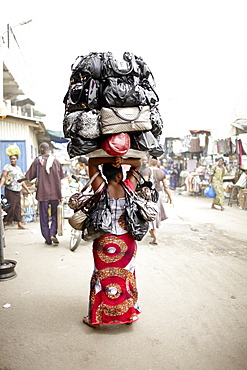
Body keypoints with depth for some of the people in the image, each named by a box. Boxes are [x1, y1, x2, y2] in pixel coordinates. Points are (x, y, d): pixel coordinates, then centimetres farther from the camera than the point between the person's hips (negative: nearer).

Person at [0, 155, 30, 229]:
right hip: (10, 190, -6)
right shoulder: (7, 167, -1)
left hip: (18, 191, 6)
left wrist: (27, 189, 21)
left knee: (18, 207, 6)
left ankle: (19, 224, 8)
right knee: (11, 207, -10)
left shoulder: (18, 168, 18)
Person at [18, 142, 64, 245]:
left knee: (44, 217, 8)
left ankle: (48, 239, 11)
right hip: (55, 193, 1)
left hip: (43, 193, -1)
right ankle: (53, 234, -6)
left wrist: (20, 180, 22)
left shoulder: (37, 161, -3)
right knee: (55, 215, 11)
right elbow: (61, 177, 7)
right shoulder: (56, 161, 2)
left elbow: (29, 176, 1)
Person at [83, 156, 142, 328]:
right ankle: (129, 314, 32)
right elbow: (138, 164, 5)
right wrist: (122, 160, -11)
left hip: (104, 241, -1)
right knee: (126, 276, 17)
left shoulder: (101, 188, -11)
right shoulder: (128, 188, -8)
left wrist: (110, 160, -13)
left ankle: (96, 317, 24)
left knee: (102, 276, 12)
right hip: (126, 241, 2)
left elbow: (92, 162, -1)